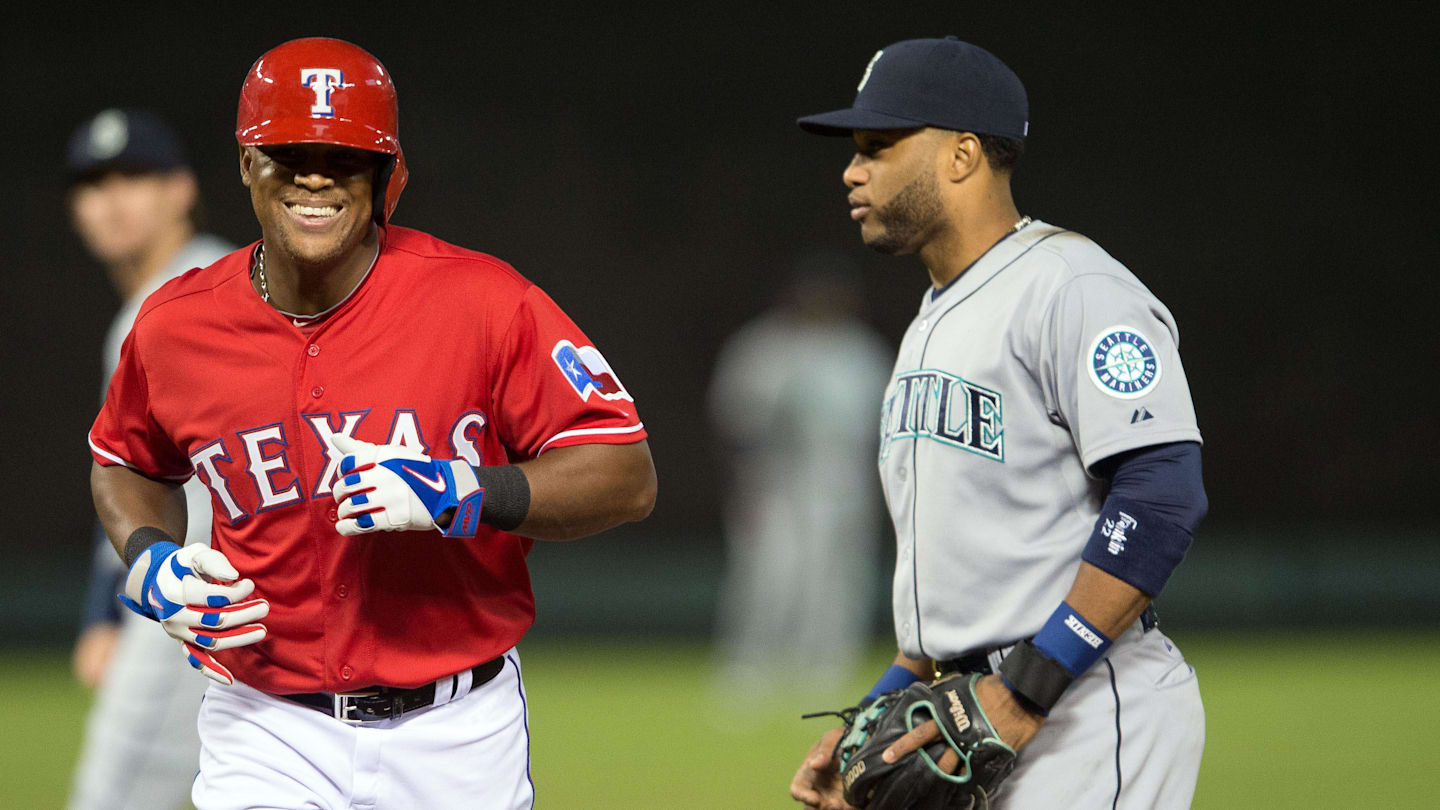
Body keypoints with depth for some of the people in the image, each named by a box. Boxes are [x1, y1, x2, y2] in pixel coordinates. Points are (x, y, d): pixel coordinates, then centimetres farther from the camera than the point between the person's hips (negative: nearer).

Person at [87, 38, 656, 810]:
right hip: (268, 736, 1)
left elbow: (628, 478, -11)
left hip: (457, 737, -1)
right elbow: (125, 463, 20)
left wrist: (460, 494, -24)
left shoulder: (482, 302, -10)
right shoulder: (176, 326, -1)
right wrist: (149, 564, 0)